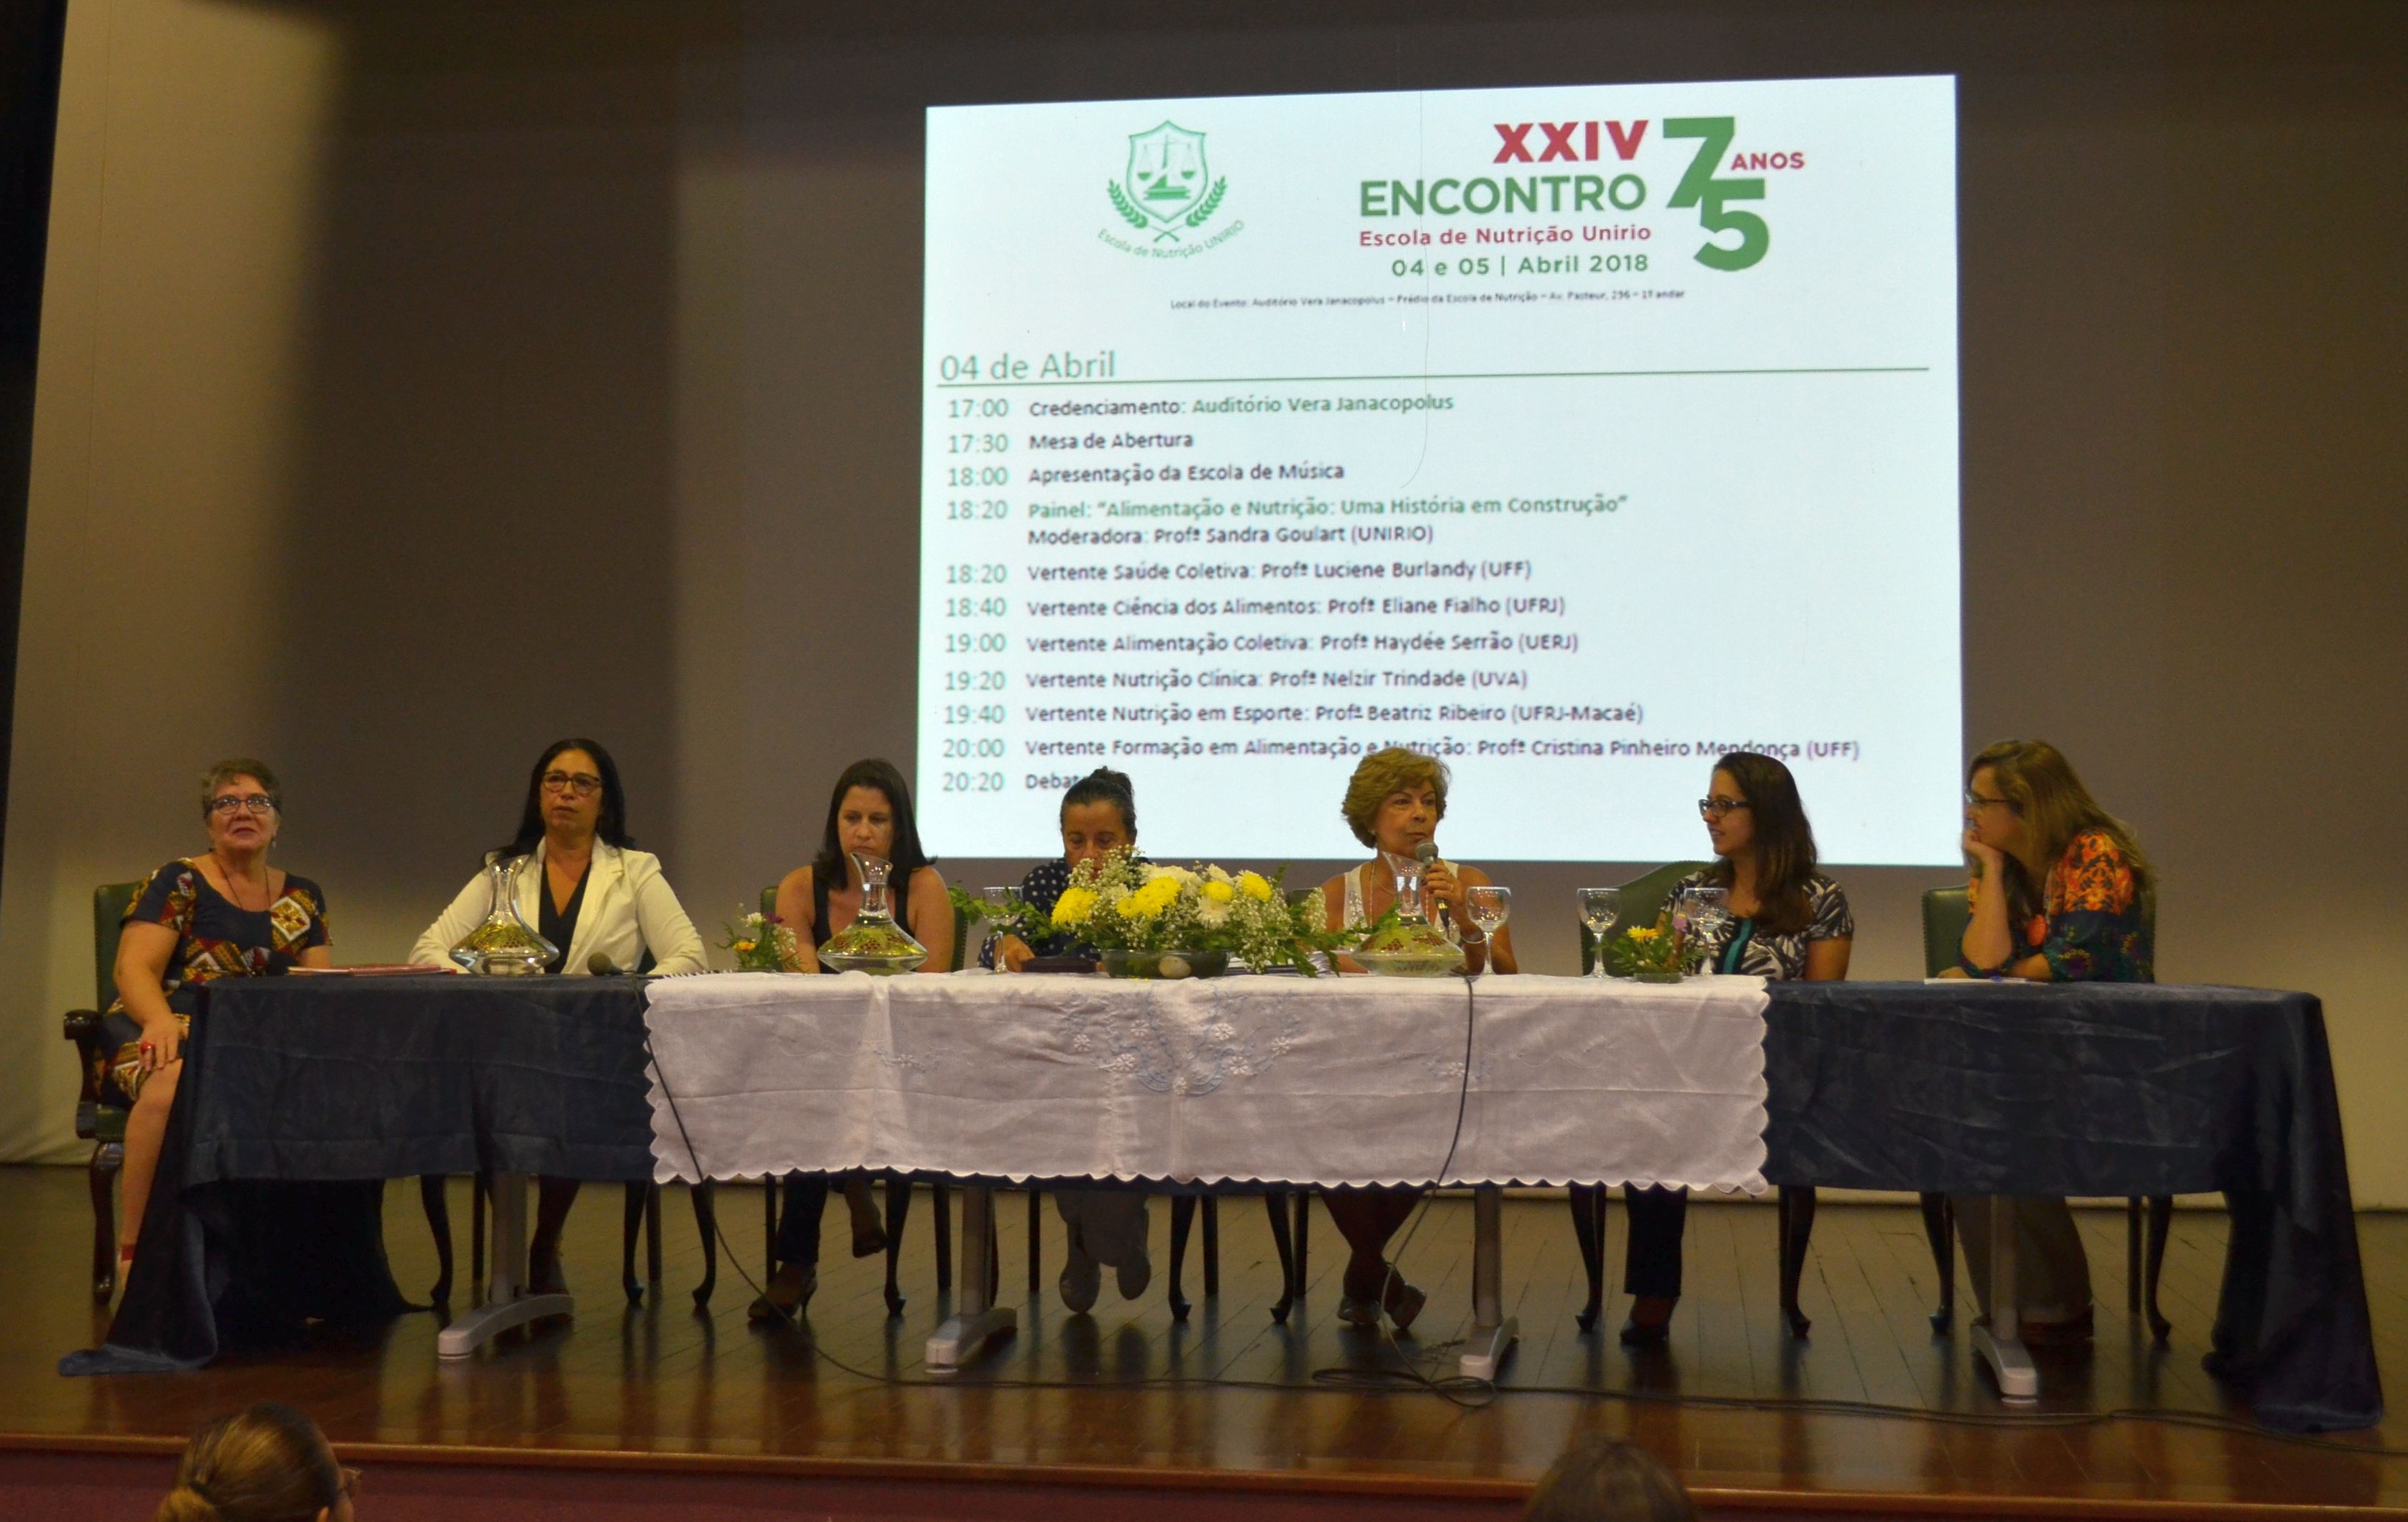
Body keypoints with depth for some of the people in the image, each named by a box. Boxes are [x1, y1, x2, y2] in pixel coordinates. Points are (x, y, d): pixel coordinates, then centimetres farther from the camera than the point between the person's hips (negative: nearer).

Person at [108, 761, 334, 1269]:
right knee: (175, 1084, -40)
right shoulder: (179, 883, 8)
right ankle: (133, 1245, -28)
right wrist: (161, 1020, -27)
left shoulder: (303, 898, 19)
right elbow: (134, 969, -4)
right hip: (176, 1029, -3)